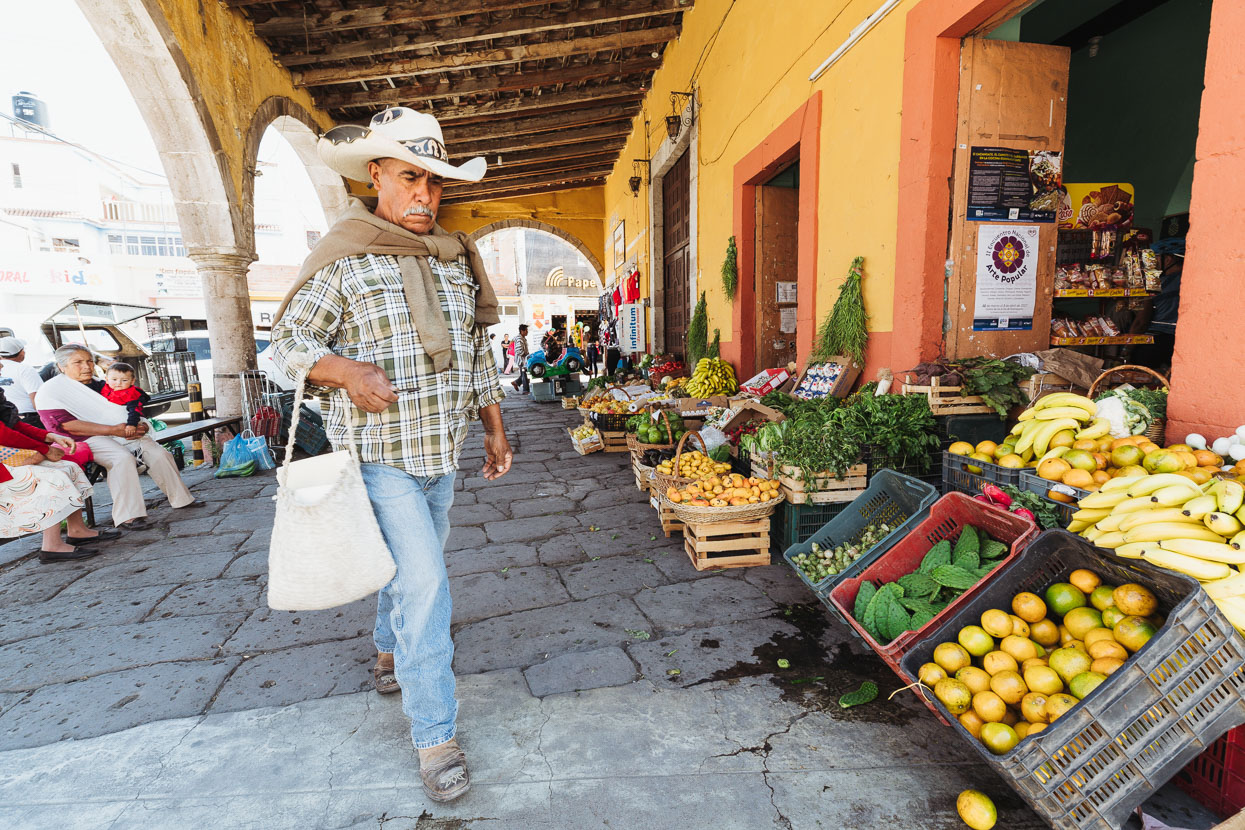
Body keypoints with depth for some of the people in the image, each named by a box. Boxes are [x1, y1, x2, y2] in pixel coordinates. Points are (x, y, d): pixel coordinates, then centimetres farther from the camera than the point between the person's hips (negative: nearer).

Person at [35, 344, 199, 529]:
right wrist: (112, 430, -23)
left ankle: (180, 499, 5)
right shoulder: (50, 391, -2)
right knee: (122, 458, -34)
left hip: (125, 433, 7)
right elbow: (65, 425, -16)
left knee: (158, 453, -10)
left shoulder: (100, 385, 19)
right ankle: (126, 516, -31)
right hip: (90, 438, -7)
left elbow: (129, 413, 22)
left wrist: (141, 426, -2)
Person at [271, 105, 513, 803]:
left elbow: (478, 355, 15)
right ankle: (437, 739, 4)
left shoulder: (457, 262, 10)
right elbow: (291, 339, -2)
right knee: (423, 581, -10)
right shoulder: (342, 259, -6)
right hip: (381, 456, -6)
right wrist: (348, 372, -22)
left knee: (415, 568, 21)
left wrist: (496, 430, 14)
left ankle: (390, 654, 49)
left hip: (443, 453, 6)